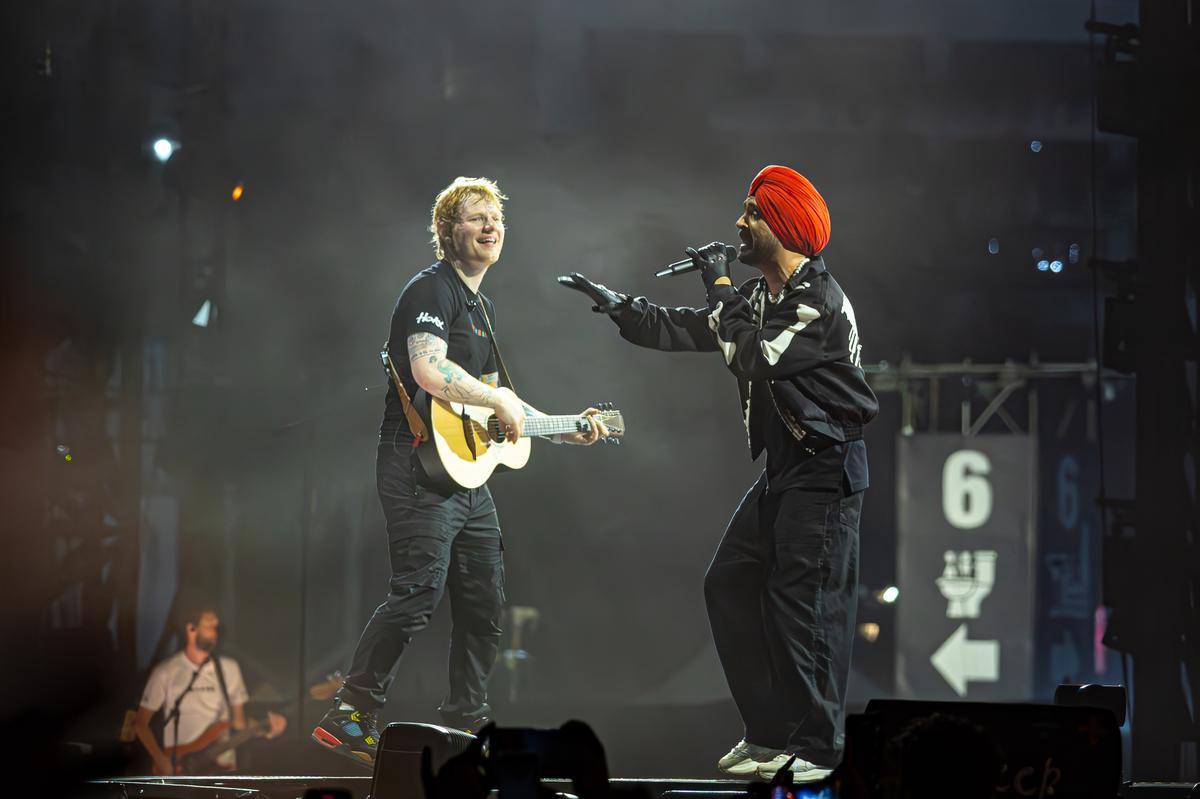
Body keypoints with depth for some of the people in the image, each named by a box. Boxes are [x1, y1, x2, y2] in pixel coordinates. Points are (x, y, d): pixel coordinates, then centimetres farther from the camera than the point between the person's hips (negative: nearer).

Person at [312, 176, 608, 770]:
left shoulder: (483, 309, 23)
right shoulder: (431, 290, -9)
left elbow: (493, 400, 30)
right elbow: (429, 371, -26)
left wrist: (567, 431, 23)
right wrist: (498, 399, -16)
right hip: (419, 466, -10)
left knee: (484, 603, 10)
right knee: (418, 593, -18)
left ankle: (466, 723, 18)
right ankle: (350, 718, -14)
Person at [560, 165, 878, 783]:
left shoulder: (821, 302, -16)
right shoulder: (759, 295, 13)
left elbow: (752, 357, -24)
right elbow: (682, 331, 18)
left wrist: (721, 286, -15)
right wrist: (612, 303, 12)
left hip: (827, 471, -10)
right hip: (783, 470, 10)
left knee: (802, 604, -12)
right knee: (729, 584, 8)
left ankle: (815, 750, -7)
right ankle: (769, 733, 12)